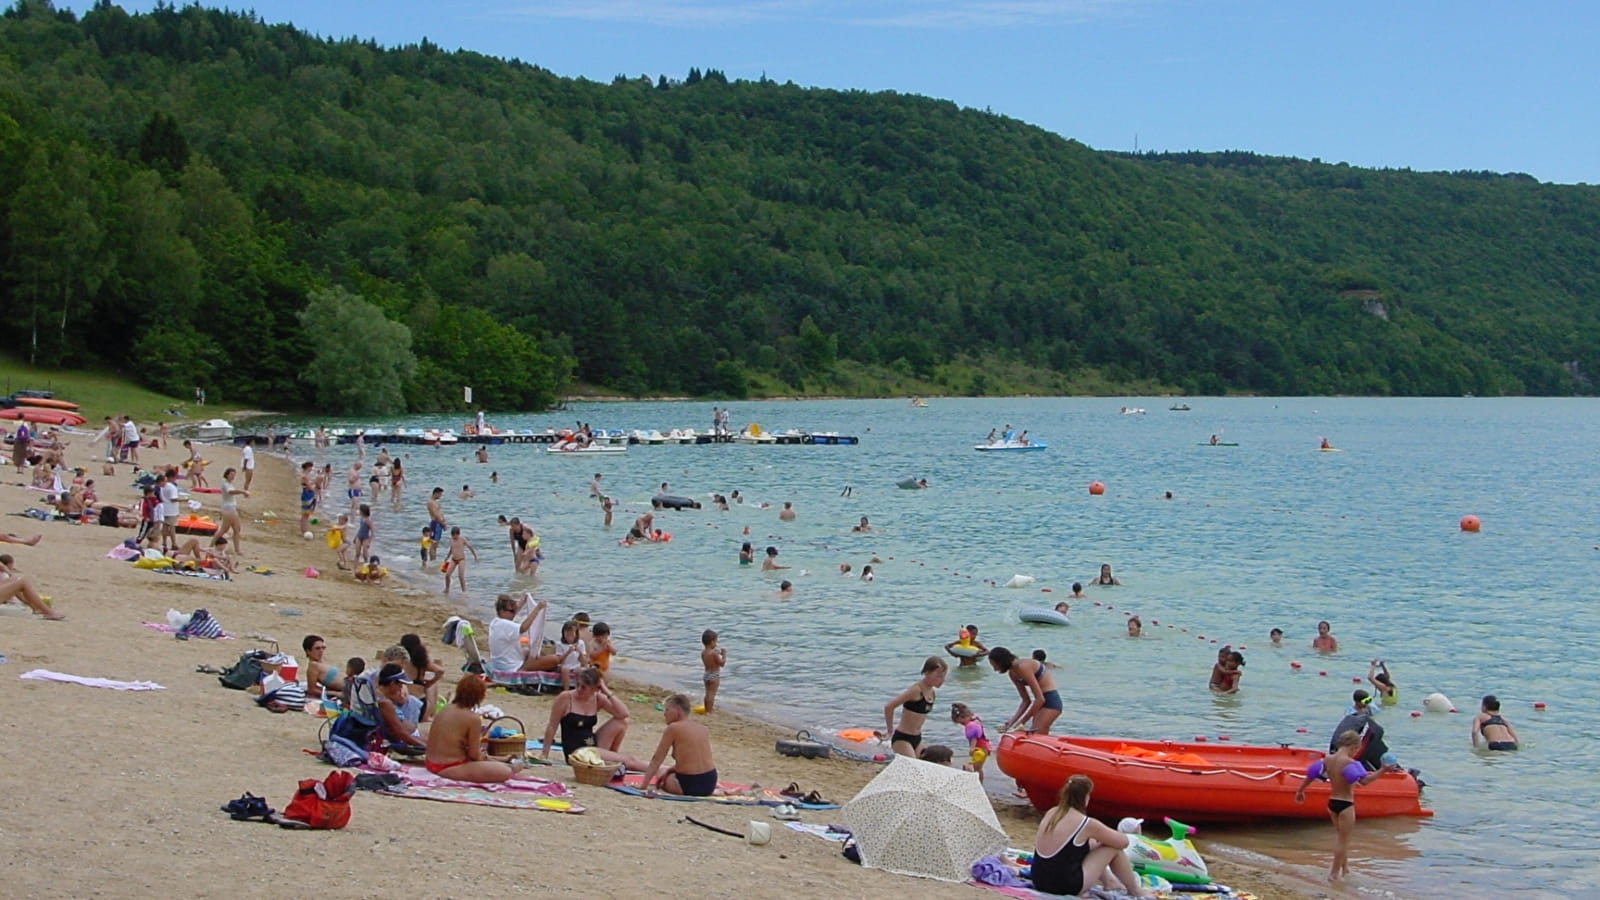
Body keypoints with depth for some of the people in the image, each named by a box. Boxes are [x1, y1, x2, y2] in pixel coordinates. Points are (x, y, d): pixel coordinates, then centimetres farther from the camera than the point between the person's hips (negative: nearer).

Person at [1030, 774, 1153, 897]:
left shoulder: (1051, 813, 4)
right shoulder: (1087, 824, -14)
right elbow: (1123, 841, -1)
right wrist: (1104, 835, 20)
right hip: (1067, 887, -7)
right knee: (1113, 847, 6)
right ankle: (1135, 890, 24)